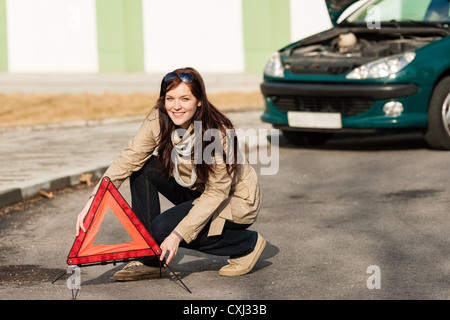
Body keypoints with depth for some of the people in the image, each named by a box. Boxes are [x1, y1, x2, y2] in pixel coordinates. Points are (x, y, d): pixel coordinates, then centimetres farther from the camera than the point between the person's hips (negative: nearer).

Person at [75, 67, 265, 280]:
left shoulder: (218, 133, -30)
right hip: (195, 189, 6)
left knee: (164, 228, -24)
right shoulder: (158, 120, -15)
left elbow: (217, 193, -26)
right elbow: (128, 159, -19)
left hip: (234, 199, -6)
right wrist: (93, 202, -32)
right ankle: (149, 261, -8)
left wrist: (178, 234, -31)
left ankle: (248, 244, -5)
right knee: (144, 169, -14)